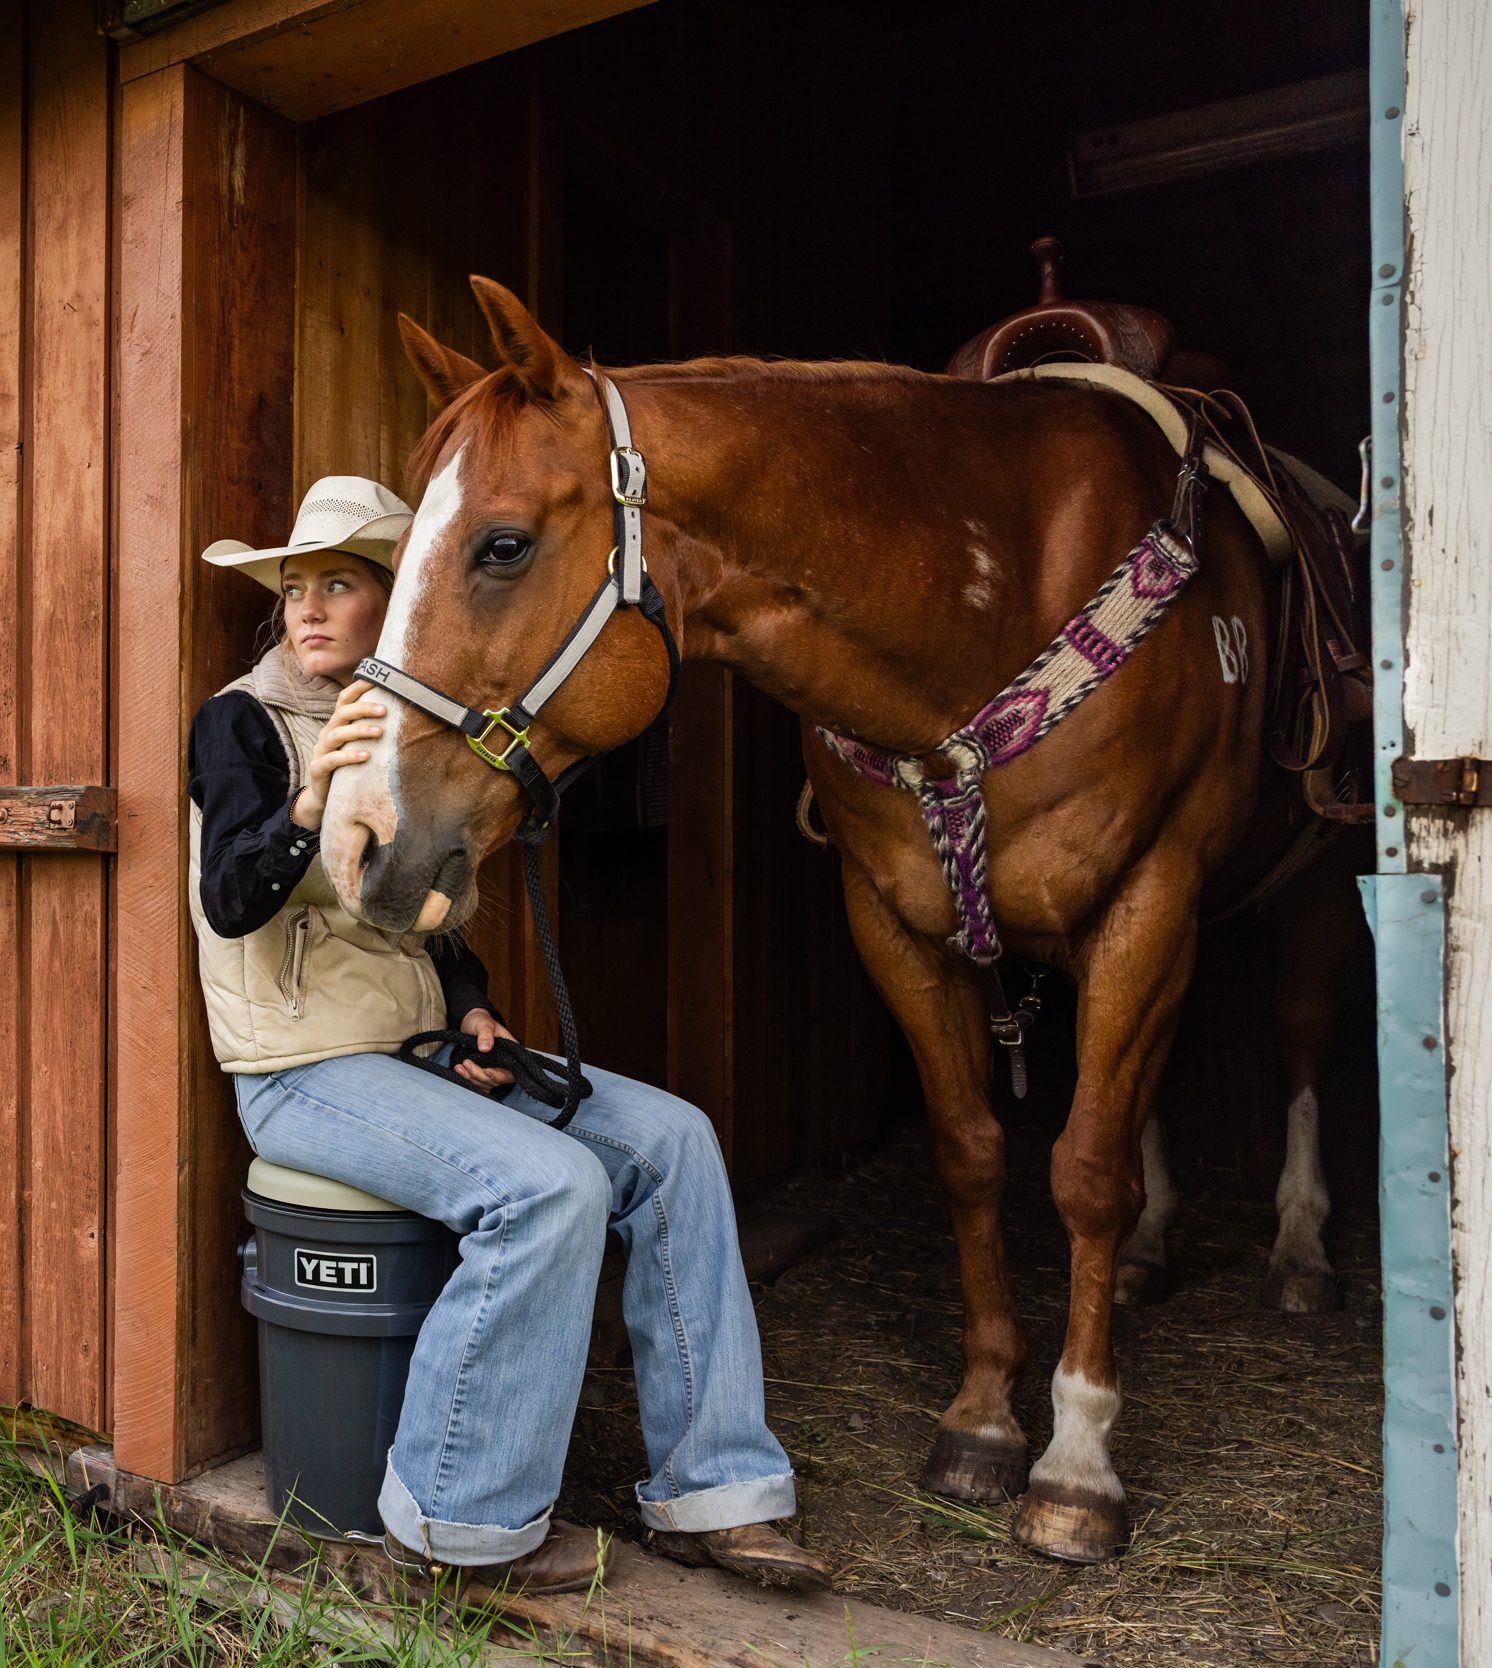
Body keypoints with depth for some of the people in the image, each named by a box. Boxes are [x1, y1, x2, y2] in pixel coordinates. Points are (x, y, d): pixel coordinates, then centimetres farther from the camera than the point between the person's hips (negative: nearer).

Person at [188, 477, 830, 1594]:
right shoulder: (242, 723, -5)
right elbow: (231, 901, -21)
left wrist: (472, 1011, 0)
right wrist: (308, 802, -40)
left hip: (419, 1052, 7)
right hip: (306, 1073, -6)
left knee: (671, 1137, -8)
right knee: (552, 1185, -28)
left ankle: (707, 1490, -2)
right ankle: (461, 1518, -7)